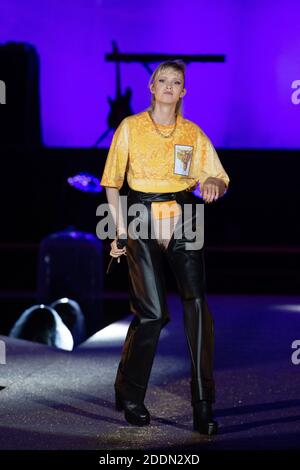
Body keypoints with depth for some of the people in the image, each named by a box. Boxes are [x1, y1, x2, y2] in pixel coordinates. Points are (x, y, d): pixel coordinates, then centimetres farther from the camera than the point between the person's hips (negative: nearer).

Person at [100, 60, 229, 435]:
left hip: (183, 220, 2)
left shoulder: (193, 133, 9)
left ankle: (203, 405, -9)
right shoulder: (130, 128, 5)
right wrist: (120, 228, -3)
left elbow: (218, 177, 6)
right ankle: (129, 395, 15)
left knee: (196, 302, -14)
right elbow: (112, 181, 6)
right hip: (142, 220, -2)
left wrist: (213, 184, -18)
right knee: (153, 313, -8)